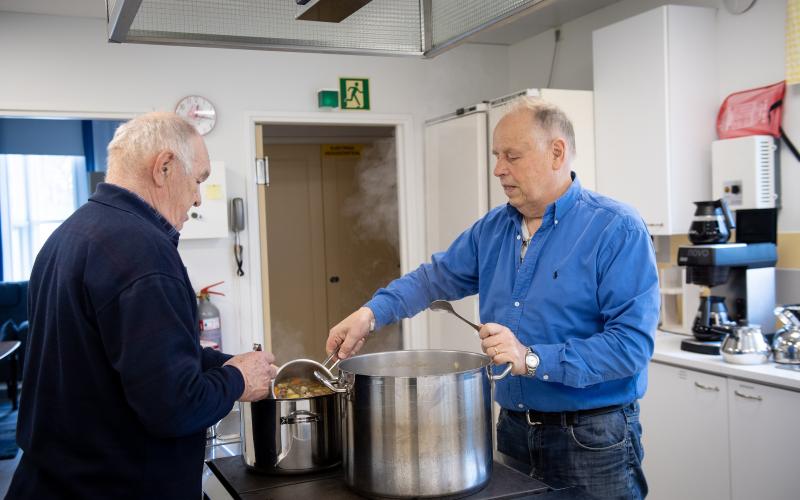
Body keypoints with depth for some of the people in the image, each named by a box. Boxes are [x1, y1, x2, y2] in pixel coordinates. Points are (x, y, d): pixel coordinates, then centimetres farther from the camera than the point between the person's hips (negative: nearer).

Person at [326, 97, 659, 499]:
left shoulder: (617, 230, -15)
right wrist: (372, 313, -3)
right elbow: (437, 277, 13)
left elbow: (633, 343, -21)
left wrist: (533, 359, -28)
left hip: (592, 437, -5)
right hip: (514, 428, 6)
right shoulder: (492, 229, 5)